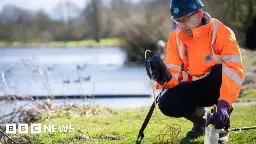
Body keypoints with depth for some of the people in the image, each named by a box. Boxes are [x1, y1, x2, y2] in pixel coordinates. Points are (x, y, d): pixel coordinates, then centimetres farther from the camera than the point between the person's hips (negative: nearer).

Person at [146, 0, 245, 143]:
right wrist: (165, 79, -35)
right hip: (195, 88, 4)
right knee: (167, 104, -23)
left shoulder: (220, 31, -23)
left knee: (221, 70, -37)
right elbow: (174, 72, -9)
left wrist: (224, 104, -45)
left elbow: (234, 69, -33)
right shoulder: (175, 37, -7)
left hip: (217, 86, -4)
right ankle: (199, 117, 12)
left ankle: (223, 125, -15)